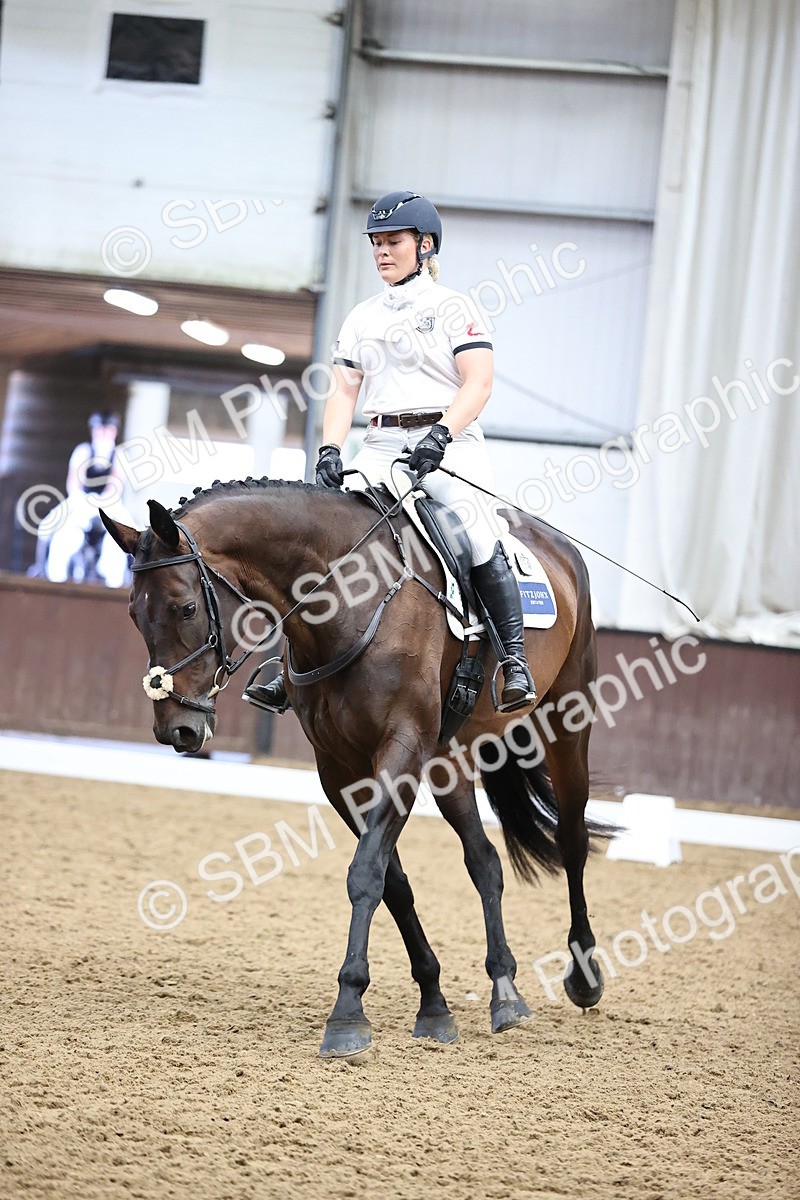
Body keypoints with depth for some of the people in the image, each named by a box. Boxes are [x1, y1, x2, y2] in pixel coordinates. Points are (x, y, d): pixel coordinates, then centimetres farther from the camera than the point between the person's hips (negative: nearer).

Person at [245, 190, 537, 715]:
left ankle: (515, 660, -23)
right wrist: (331, 449, -6)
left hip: (447, 446, -4)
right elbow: (344, 390, 12)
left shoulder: (453, 307, 4)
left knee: (478, 534, -29)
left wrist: (440, 434, -23)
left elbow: (478, 383, -7)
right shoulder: (363, 318, 19)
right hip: (382, 449, 5)